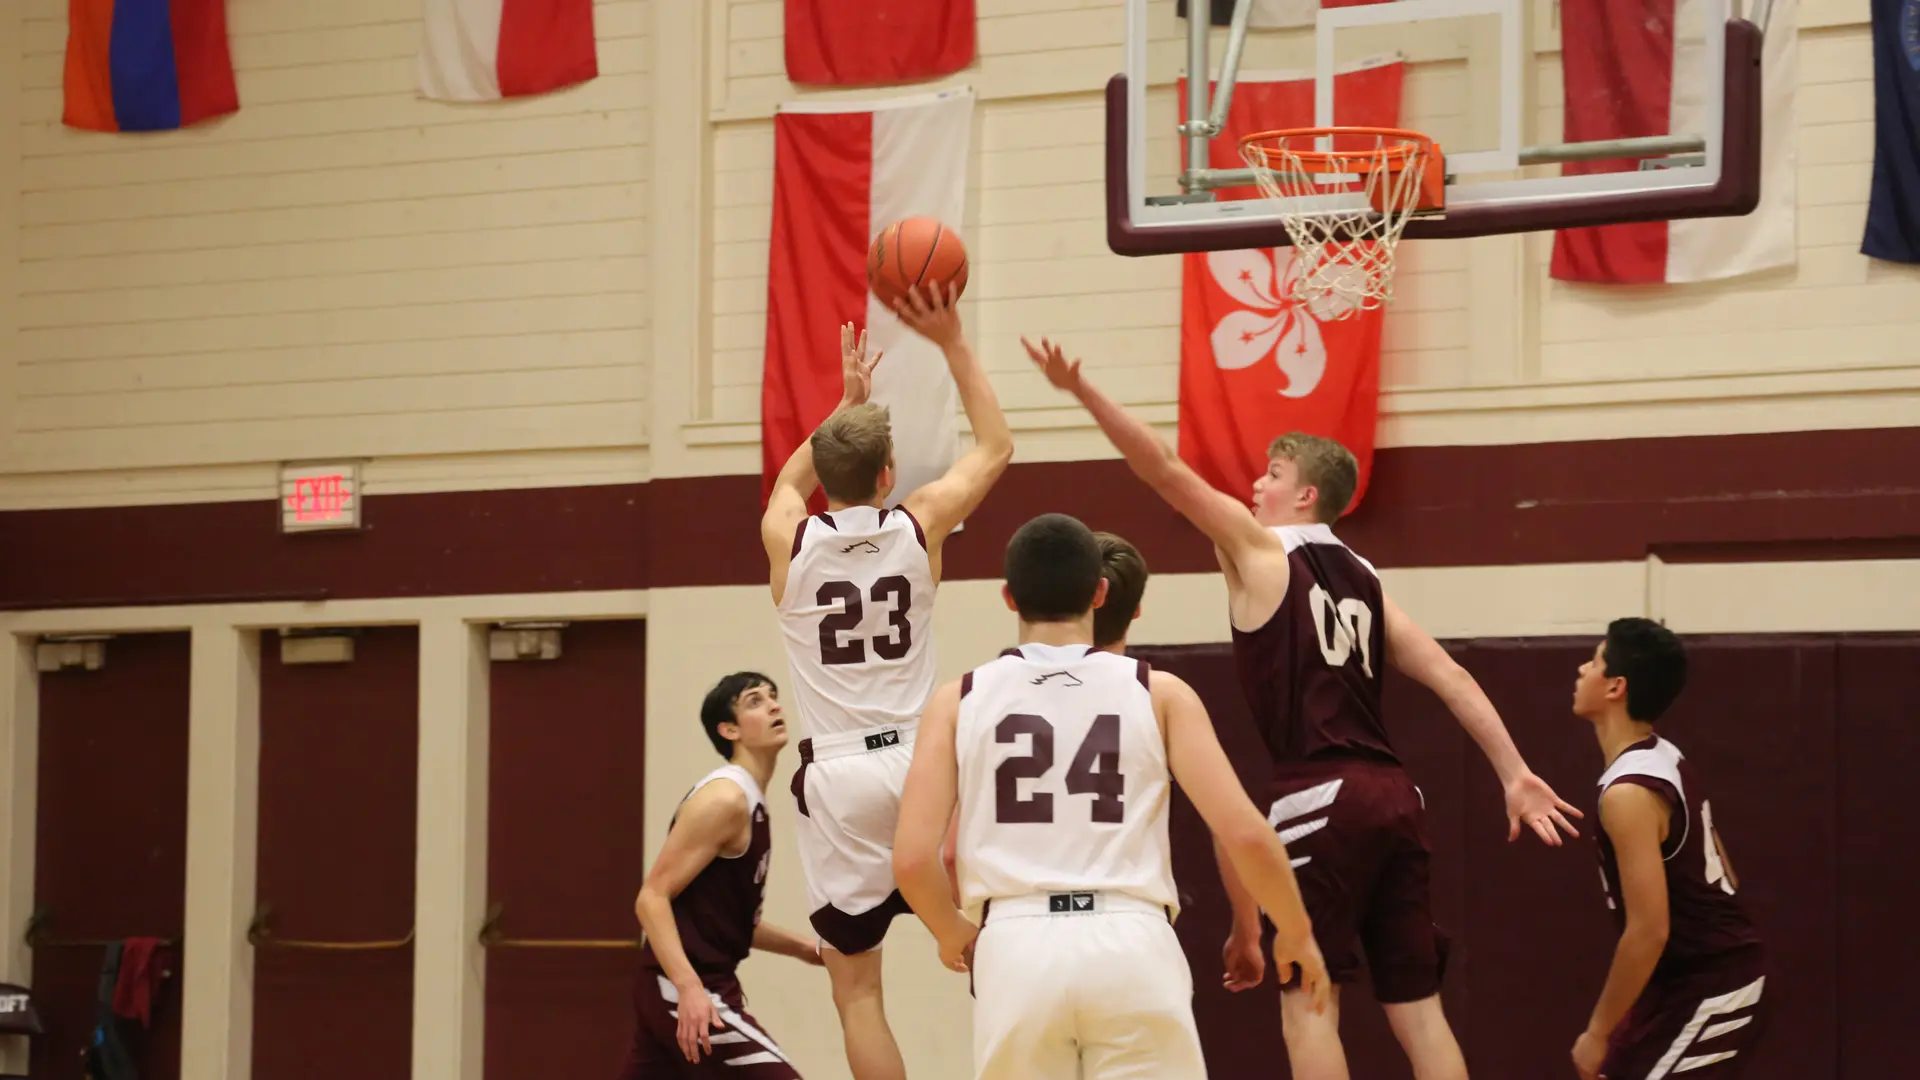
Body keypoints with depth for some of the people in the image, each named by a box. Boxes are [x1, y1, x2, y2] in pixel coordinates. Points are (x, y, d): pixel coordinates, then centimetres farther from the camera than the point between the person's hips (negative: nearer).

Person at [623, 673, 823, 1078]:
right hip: (684, 990, -11)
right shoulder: (724, 799, -14)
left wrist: (802, 947, 14)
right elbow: (652, 899, -20)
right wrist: (689, 987, -30)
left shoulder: (748, 803, 17)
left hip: (691, 985, 11)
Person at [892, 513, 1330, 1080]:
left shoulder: (960, 701, 8)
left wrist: (953, 936, 21)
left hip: (1017, 947, 1)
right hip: (1131, 945, -1)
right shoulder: (1159, 694, 6)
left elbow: (912, 858, 0)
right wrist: (1295, 933, 16)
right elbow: (1245, 834, -2)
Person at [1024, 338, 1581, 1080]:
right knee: (1415, 1005, 7)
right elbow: (1449, 677, 11)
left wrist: (1080, 389, -8)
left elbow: (1167, 471, -5)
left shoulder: (1261, 550, 3)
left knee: (1308, 1002, -2)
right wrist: (1514, 774, 8)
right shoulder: (1363, 580, 19)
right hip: (1393, 796, 7)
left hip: (1320, 800, -7)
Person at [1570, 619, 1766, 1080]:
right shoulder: (1666, 761, 8)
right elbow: (1722, 877, 16)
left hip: (1704, 986, -10)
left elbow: (1649, 931, -25)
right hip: (1722, 969, 10)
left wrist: (1598, 1032, -16)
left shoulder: (1628, 792, -22)